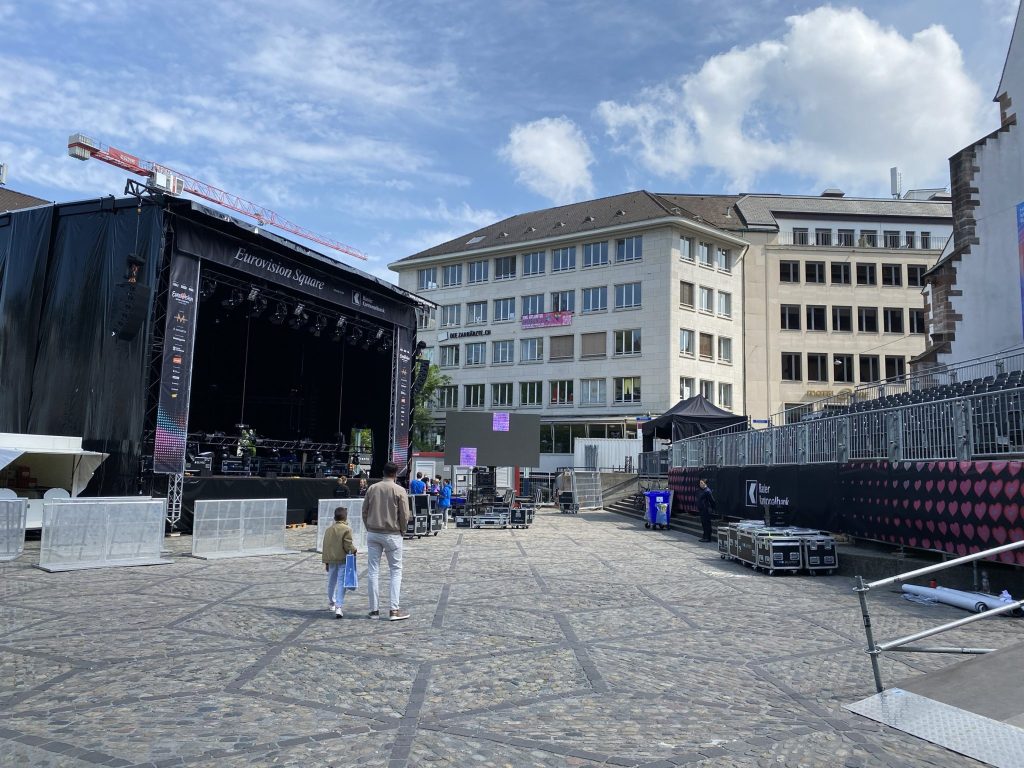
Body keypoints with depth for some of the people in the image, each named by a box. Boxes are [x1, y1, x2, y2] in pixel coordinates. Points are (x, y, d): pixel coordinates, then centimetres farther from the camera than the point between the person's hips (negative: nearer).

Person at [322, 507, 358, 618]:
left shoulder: (329, 529, 7)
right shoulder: (347, 529, -10)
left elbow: (325, 546, 10)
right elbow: (348, 545, -15)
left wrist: (326, 561, 15)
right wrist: (354, 550, 5)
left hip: (331, 560, 5)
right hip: (343, 560, -5)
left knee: (331, 583, 19)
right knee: (341, 584, -4)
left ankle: (332, 603, 37)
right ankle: (338, 607, -12)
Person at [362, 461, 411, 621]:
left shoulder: (372, 488, 3)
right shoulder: (399, 491, -8)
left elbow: (364, 511, 6)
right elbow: (404, 515, -9)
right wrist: (401, 530, 8)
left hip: (372, 534, 3)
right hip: (392, 535, -3)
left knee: (373, 571, 8)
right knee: (396, 571, 5)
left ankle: (374, 609, 12)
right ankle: (395, 610, 0)